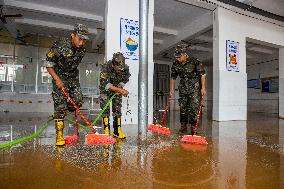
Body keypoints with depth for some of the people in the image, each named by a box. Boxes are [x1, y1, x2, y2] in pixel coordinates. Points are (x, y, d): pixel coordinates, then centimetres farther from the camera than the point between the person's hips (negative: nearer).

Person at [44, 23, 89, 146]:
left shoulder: (82, 49, -2)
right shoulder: (60, 45, -18)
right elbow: (48, 64, -12)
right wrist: (57, 79, -21)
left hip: (73, 77, 5)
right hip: (59, 77, -5)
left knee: (78, 101, -8)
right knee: (60, 106, -9)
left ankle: (59, 113, 24)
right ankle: (59, 135, 0)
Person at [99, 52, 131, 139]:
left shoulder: (125, 68, -22)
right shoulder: (106, 67, -32)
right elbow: (105, 84, -34)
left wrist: (120, 87, -14)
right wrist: (121, 90, -41)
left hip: (117, 89, 2)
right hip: (105, 89, -2)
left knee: (117, 109, -1)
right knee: (105, 109, -7)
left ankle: (117, 131, 7)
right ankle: (106, 131, 3)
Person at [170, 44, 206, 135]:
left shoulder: (195, 62, -15)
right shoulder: (175, 64, -2)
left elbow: (202, 75, -9)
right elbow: (173, 77, 9)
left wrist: (203, 88, -13)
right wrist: (172, 89, 9)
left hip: (195, 88, -4)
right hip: (183, 88, 4)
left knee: (194, 107, -7)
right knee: (182, 107, 6)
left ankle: (193, 127, 5)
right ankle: (183, 126, 19)